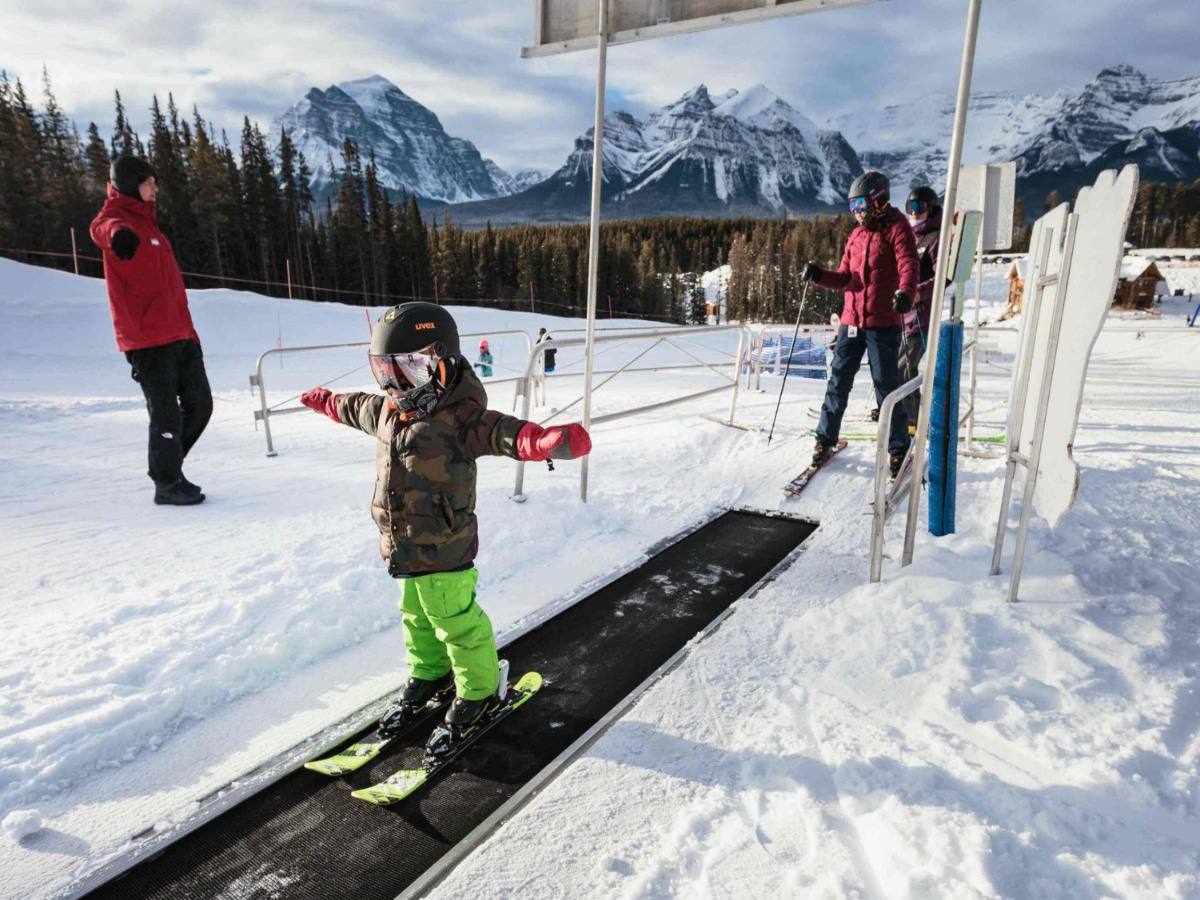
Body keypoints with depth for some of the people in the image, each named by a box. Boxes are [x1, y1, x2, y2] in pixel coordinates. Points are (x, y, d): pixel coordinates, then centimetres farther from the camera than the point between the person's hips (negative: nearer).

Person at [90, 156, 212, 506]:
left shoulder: (145, 222, 23)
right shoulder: (115, 217, -4)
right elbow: (104, 228, -30)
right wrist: (118, 234, -51)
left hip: (179, 334, 8)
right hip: (147, 338, -8)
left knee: (199, 405, 9)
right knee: (167, 413, -5)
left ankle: (165, 465, 26)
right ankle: (167, 483, 8)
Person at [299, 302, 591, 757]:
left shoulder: (458, 419, -24)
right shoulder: (387, 412, 4)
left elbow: (502, 432, -40)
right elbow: (355, 407, 27)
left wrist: (546, 440, -61)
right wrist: (326, 401, 45)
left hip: (445, 551, -8)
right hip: (404, 548, 8)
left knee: (457, 623, 6)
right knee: (416, 617, 25)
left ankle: (478, 693, 26)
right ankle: (427, 674, 47)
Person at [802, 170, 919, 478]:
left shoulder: (896, 229, -4)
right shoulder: (856, 236, 15)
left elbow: (908, 265, -19)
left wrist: (905, 293, -39)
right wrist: (819, 276, -4)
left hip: (883, 323, -6)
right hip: (851, 321, 6)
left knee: (886, 384, 0)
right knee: (839, 380, 7)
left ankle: (898, 448, 13)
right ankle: (826, 438, 20)